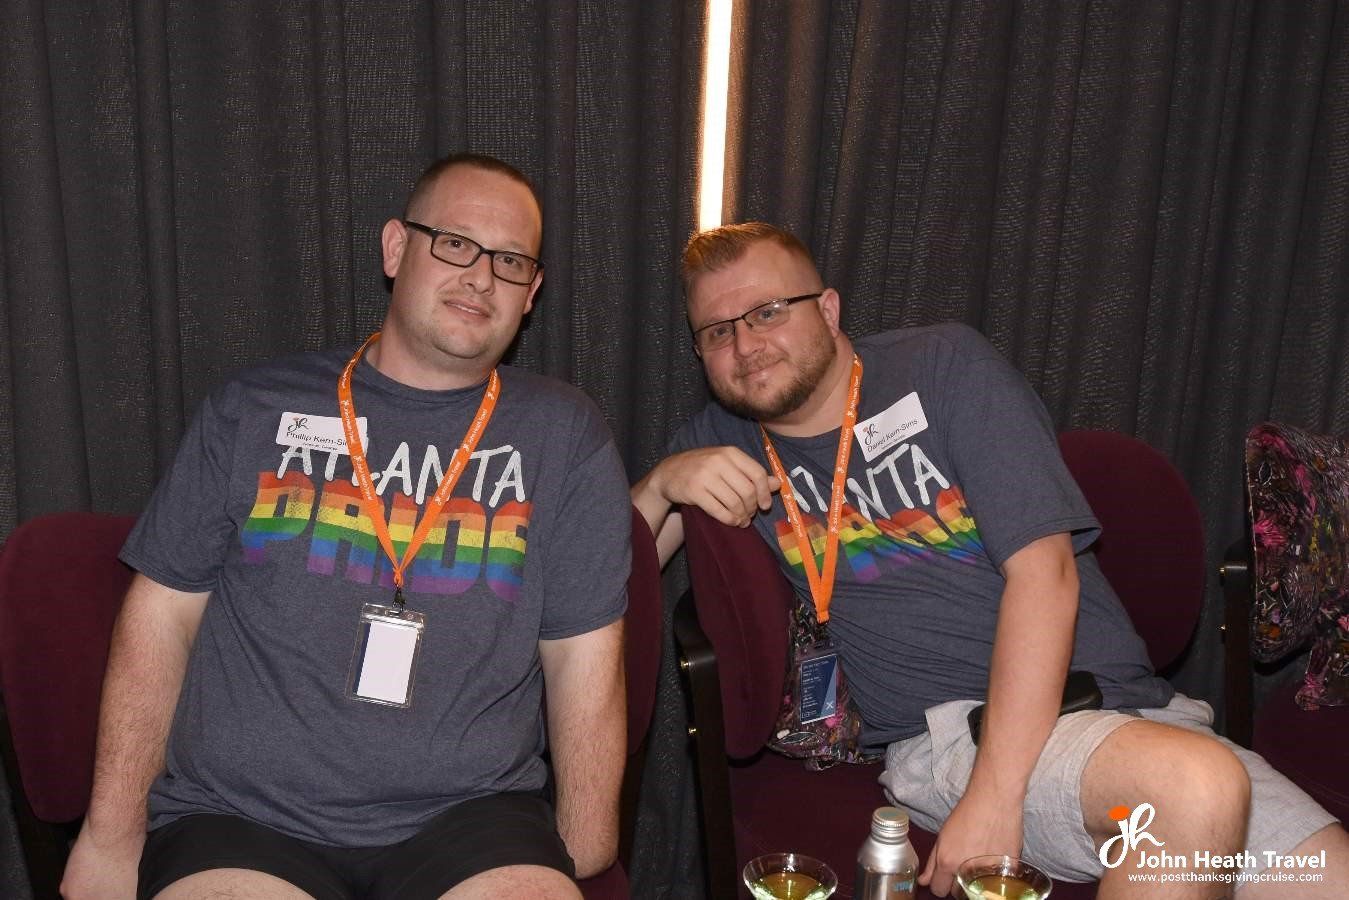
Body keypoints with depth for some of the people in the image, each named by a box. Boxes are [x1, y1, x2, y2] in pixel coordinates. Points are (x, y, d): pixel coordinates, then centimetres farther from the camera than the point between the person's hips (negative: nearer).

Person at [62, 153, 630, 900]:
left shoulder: (563, 436, 5)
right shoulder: (253, 412, 8)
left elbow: (583, 661, 3)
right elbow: (162, 618, 9)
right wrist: (111, 833, 6)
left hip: (470, 817, 1)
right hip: (234, 815, 0)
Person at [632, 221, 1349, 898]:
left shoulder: (945, 366, 1)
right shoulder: (722, 440, 10)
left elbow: (1043, 568, -9)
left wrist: (993, 793, -18)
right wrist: (662, 483, -13)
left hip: (1119, 699, 2)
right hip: (944, 731, -1)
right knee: (1198, 782, -30)